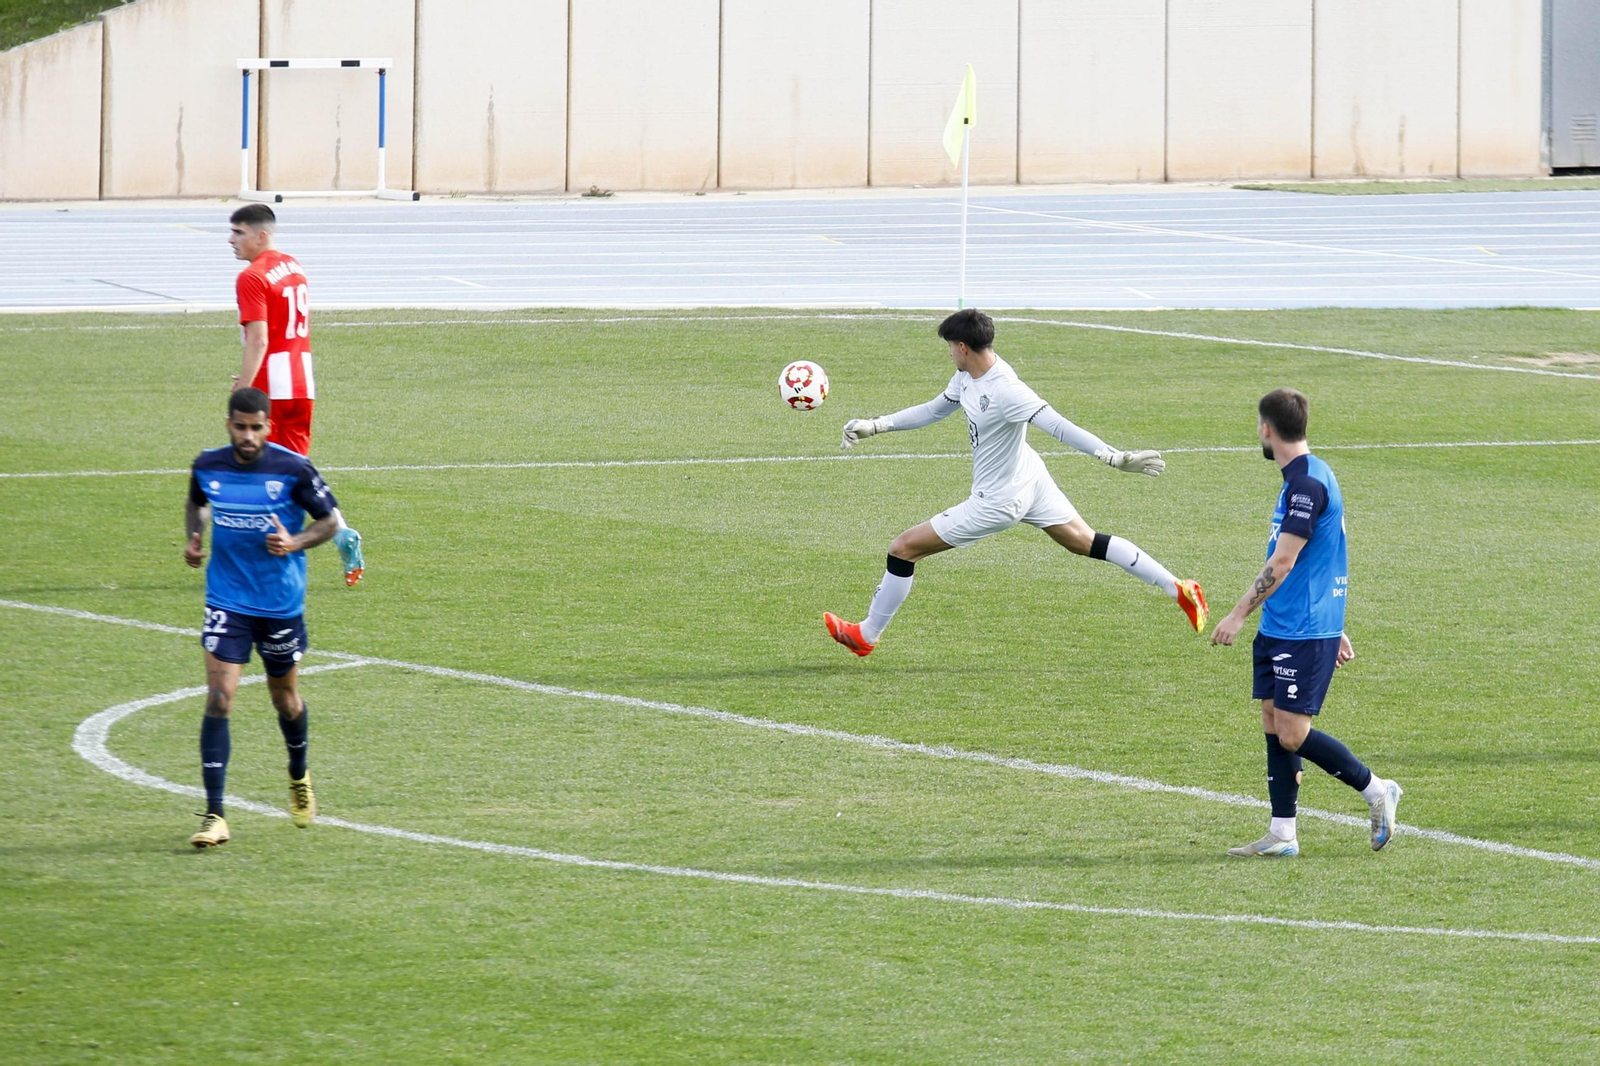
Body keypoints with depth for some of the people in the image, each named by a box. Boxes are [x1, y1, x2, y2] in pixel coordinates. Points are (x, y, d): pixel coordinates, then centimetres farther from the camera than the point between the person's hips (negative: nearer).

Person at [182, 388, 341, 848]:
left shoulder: (294, 469, -12)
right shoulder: (208, 466, -3)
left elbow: (330, 520, -2)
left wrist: (296, 543, -21)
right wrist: (194, 537, -1)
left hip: (282, 601, -1)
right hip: (226, 601, 1)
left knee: (284, 698, 15)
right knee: (218, 699, -13)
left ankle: (299, 778, 47)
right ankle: (214, 815, -14)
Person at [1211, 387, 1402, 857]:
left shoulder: (1308, 484, -18)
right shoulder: (1304, 477, 15)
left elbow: (1282, 562, -21)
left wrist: (1239, 615, -18)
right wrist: (1334, 629, 26)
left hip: (1304, 633, -10)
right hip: (1279, 627, 10)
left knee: (1292, 733, -8)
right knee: (1274, 723, 8)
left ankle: (1376, 790, 6)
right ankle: (1281, 835, 11)